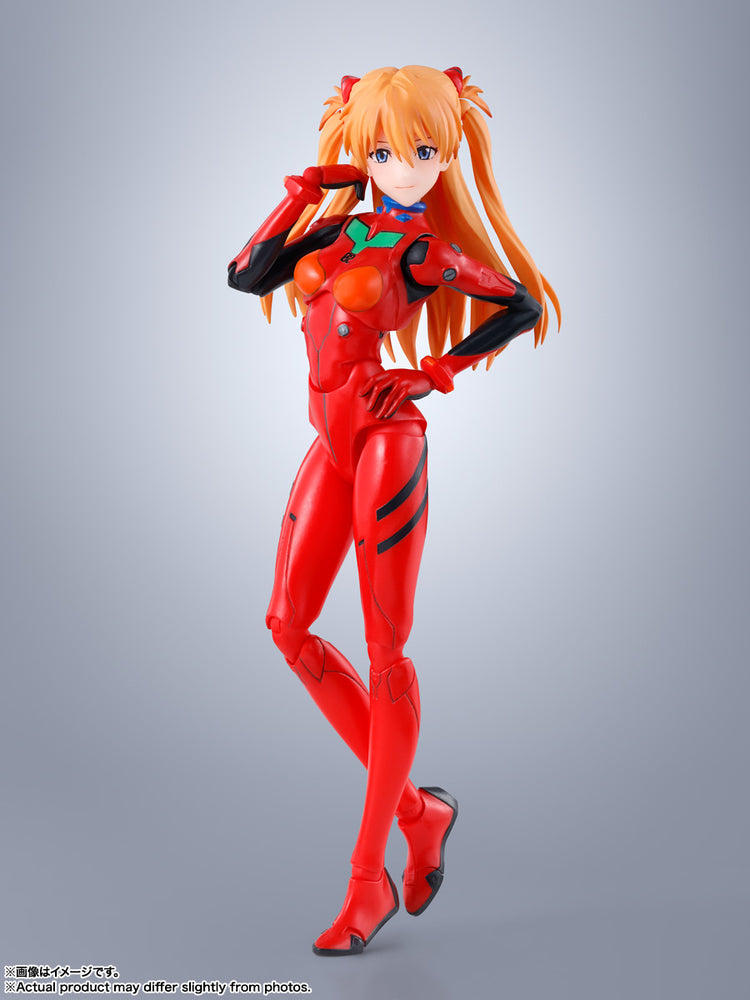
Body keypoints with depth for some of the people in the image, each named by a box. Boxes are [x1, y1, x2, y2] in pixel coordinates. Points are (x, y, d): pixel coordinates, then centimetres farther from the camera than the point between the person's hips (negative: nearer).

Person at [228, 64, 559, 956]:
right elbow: (247, 277, 9)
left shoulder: (425, 249, -1)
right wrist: (297, 197, 1)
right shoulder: (340, 230, 14)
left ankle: (367, 884, 7)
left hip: (386, 439, -7)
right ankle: (416, 810, 17)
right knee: (288, 625, 4)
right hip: (334, 444, 7)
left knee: (385, 650, -3)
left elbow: (525, 306, 2)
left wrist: (434, 373, -4)